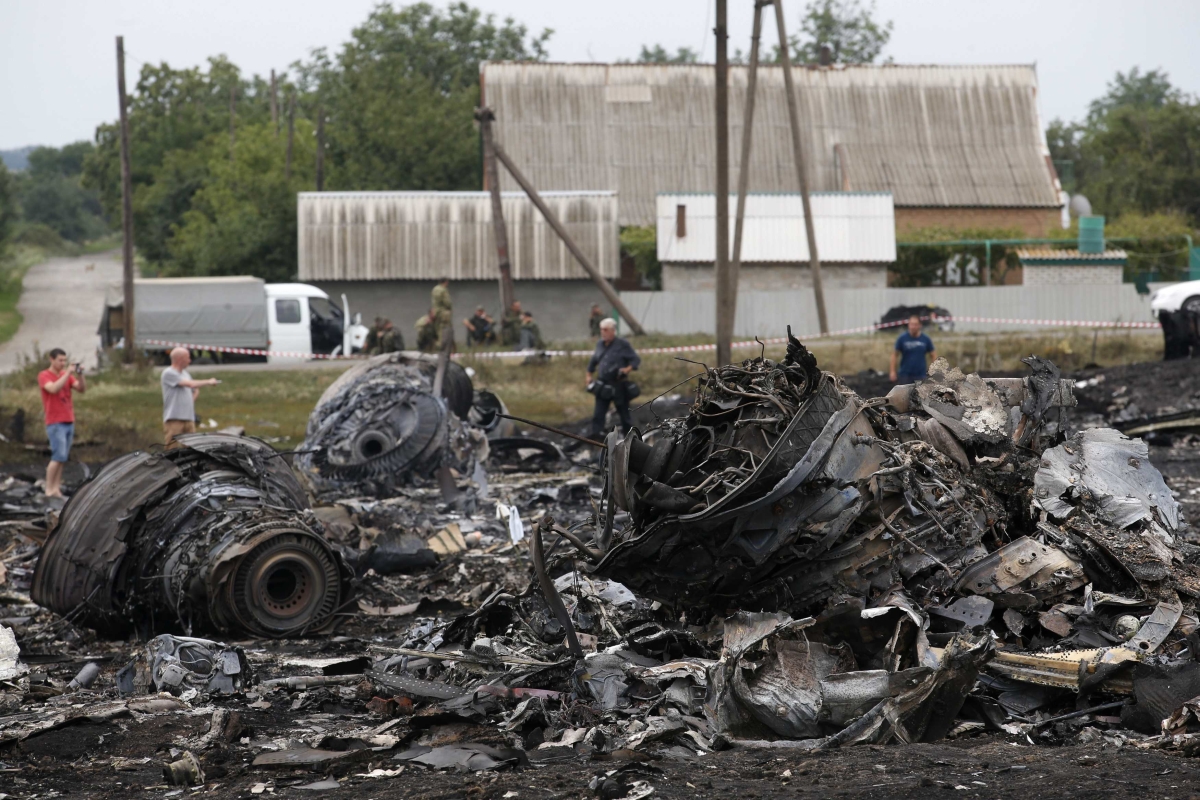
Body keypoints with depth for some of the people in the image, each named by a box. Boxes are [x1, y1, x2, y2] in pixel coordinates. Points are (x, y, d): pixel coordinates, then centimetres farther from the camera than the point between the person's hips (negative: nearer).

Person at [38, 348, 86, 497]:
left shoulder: (67, 375, 14)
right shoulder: (44, 376, -4)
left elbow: (82, 389, 5)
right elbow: (53, 389, -23)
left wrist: (79, 375, -11)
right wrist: (68, 373, -22)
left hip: (69, 422, 6)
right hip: (55, 423, -6)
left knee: (63, 457, 2)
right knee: (59, 456, -12)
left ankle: (56, 488, 2)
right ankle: (49, 489, -7)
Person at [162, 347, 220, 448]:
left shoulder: (185, 373, 18)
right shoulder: (168, 373, -8)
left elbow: (195, 390, 33)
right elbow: (190, 384, -15)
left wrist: (190, 402, 14)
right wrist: (208, 382, -5)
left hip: (189, 419, 8)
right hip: (174, 419, -8)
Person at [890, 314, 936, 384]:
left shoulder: (926, 339, 0)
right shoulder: (902, 338, -4)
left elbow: (933, 355, 9)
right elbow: (895, 355, 1)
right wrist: (893, 371, -5)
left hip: (921, 375, 1)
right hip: (905, 375, -1)